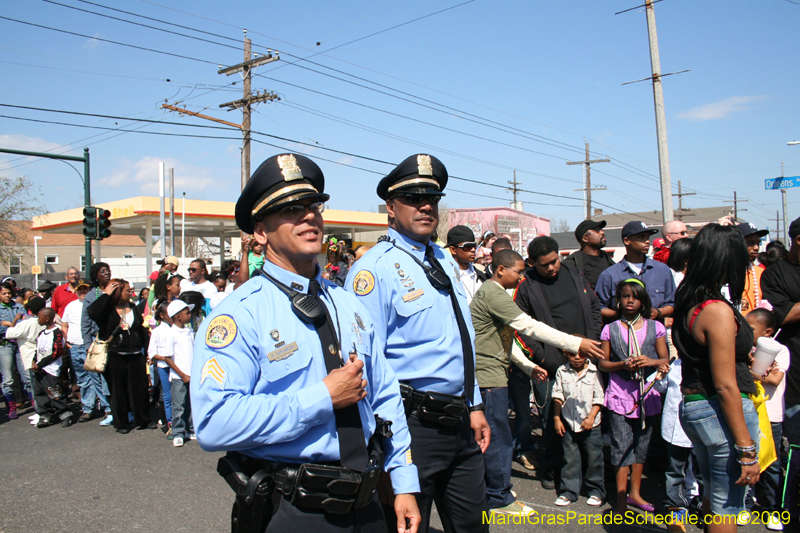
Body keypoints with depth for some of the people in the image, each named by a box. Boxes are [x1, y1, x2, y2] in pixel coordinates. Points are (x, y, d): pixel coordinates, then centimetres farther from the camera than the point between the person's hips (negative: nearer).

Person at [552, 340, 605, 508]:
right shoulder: (562, 372, 2)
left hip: (590, 424, -2)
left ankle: (596, 491, 23)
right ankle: (569, 491, 18)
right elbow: (558, 396, 5)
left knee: (594, 458, 7)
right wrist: (557, 418, 1)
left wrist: (592, 416, -12)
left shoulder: (595, 371, -5)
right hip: (568, 424, 2)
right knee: (570, 458, 8)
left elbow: (599, 398, -3)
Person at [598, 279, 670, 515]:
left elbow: (666, 359, 4)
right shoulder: (610, 329, 1)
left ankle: (635, 492, 27)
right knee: (621, 445, -2)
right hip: (620, 395, -2)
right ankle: (621, 498, 6)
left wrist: (651, 362, -16)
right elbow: (602, 362, 2)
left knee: (641, 444, 13)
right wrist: (623, 364, -16)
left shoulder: (655, 327, 3)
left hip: (647, 396, 2)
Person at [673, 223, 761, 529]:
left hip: (691, 408, 9)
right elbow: (725, 386, -21)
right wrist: (746, 449, -17)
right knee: (727, 507, 5)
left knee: (712, 497, 24)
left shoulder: (686, 305, 6)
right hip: (722, 412, -9)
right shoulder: (718, 311, -20)